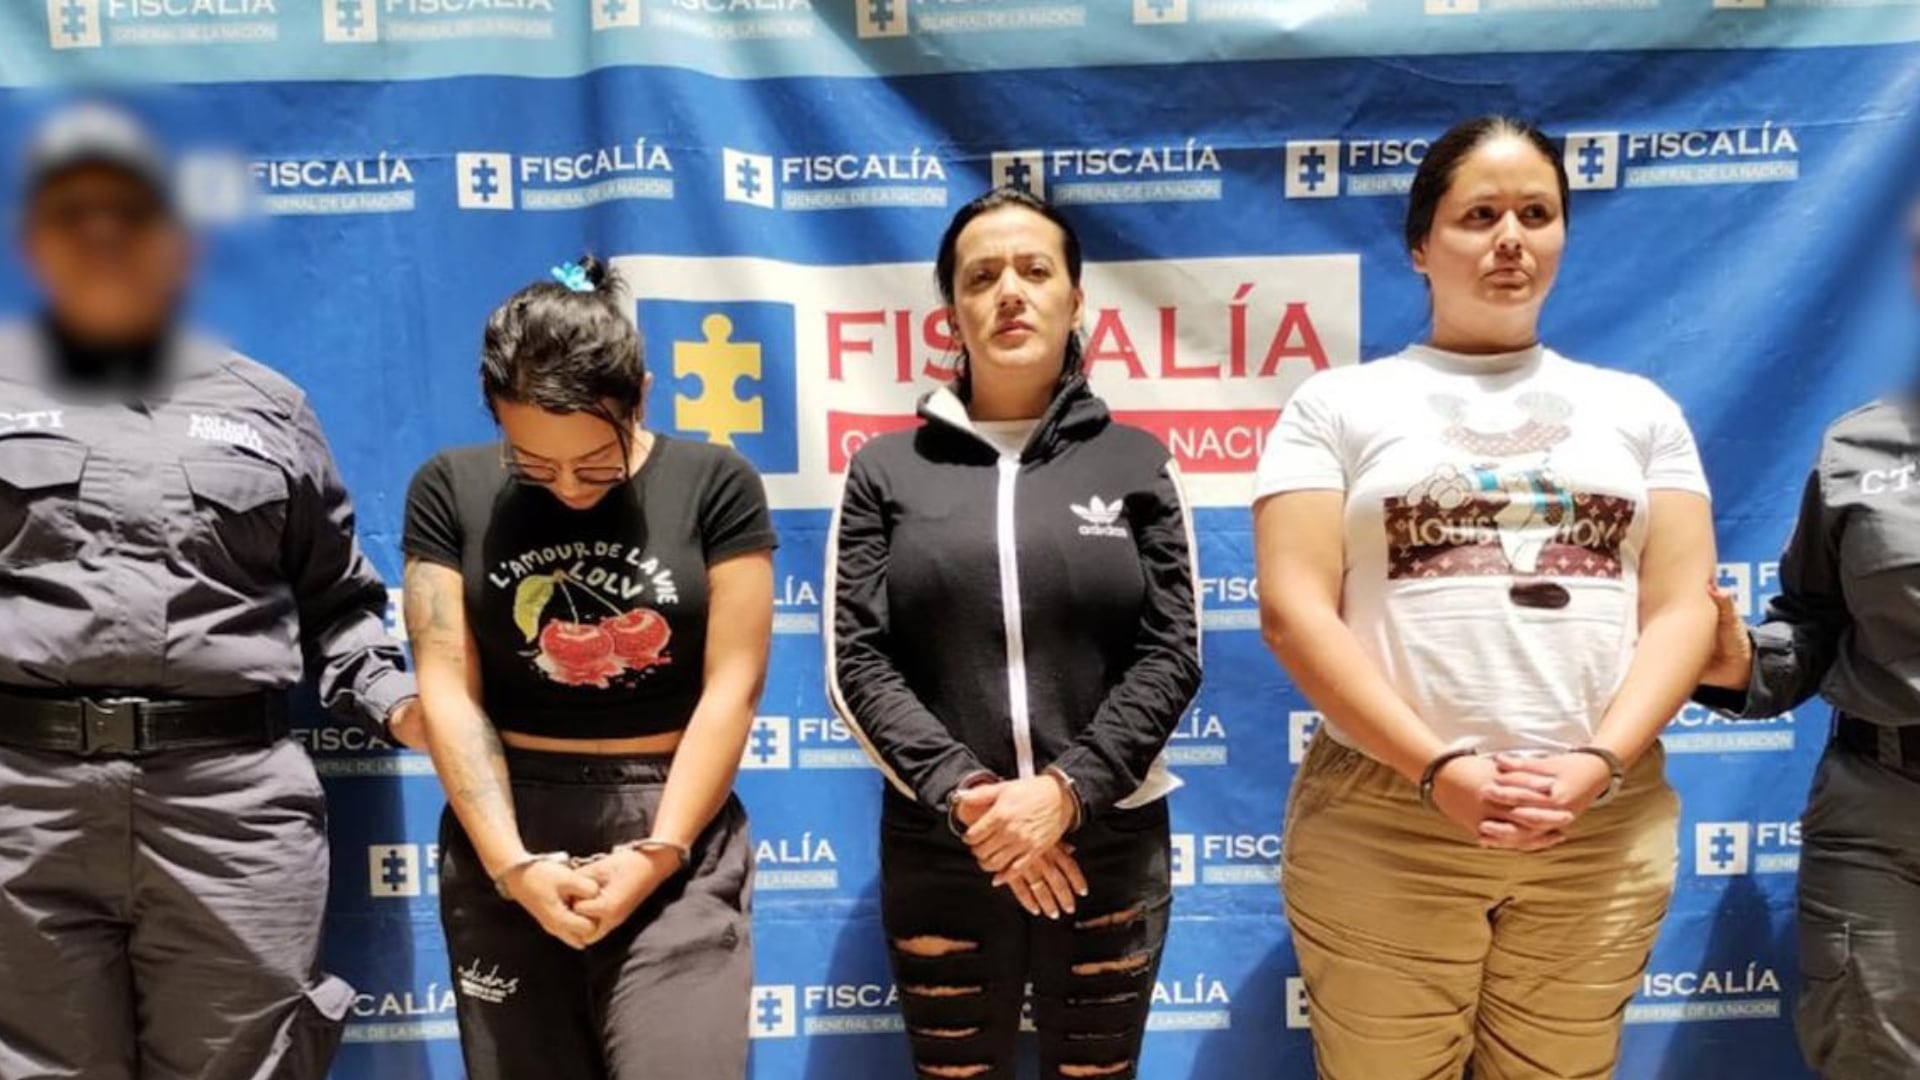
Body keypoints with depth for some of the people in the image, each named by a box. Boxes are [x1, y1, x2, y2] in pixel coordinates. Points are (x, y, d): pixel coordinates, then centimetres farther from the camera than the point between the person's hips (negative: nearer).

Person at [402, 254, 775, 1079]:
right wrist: (512, 862, -11)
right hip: (504, 838, 2)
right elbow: (449, 692, -3)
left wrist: (656, 852, -11)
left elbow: (732, 684, -6)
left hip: (678, 832, -1)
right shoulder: (450, 491, 0)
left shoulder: (715, 485, -4)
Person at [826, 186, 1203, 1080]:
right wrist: (962, 794, -14)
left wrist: (1069, 790, -14)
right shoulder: (887, 470, 3)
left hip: (1110, 848, 1)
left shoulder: (1136, 463, 4)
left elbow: (1170, 653, -2)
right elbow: (857, 661, -3)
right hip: (939, 853, 0)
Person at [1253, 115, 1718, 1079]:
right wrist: (1438, 768, -15)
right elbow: (1295, 609, -6)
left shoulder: (1639, 408, 13)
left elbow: (1682, 605, 5)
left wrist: (1600, 763, -11)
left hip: (1604, 828, 3)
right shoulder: (1337, 404, 3)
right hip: (1383, 822, -2)